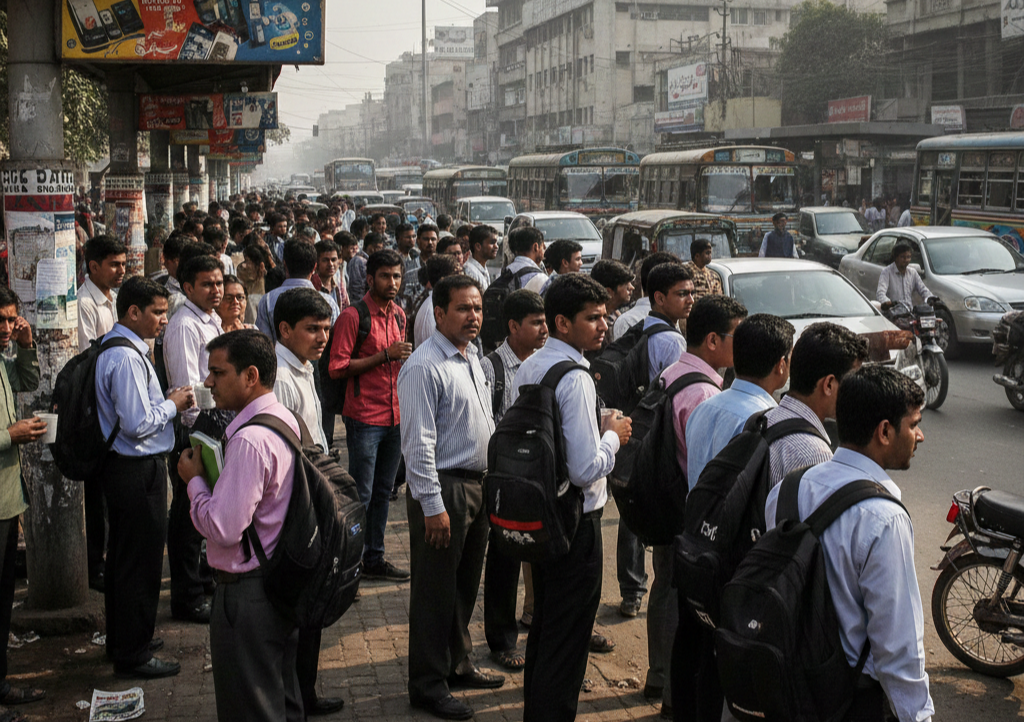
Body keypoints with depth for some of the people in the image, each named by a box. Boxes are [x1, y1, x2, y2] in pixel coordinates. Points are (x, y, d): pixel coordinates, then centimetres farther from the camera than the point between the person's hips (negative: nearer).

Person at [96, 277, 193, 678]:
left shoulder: (119, 348, 11)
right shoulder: (126, 358, -22)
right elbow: (139, 423, -25)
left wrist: (167, 402, 10)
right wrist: (173, 404, -10)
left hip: (125, 468, 11)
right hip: (139, 469, -11)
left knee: (124, 558, 20)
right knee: (140, 562, 0)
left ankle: (123, 641, 35)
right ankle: (132, 656, 11)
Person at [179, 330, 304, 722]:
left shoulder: (250, 440, -25)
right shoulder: (285, 419, 6)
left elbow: (223, 528, -26)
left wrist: (195, 479, -11)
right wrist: (209, 473, 7)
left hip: (248, 591, -10)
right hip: (285, 581, 10)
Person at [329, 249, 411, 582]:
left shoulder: (399, 314, 13)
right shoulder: (353, 316, -11)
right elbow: (337, 367, -16)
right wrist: (385, 356, -18)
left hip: (395, 416, 7)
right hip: (365, 418, -7)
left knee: (383, 491, 14)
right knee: (360, 495, -2)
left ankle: (374, 559, 24)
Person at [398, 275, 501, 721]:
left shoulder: (472, 359, 11)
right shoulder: (425, 366, -17)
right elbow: (419, 442, -20)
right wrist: (432, 505, -21)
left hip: (477, 484, 9)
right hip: (442, 487, -9)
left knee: (466, 584, 20)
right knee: (436, 590, 2)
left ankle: (458, 665, 37)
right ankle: (427, 685, 15)